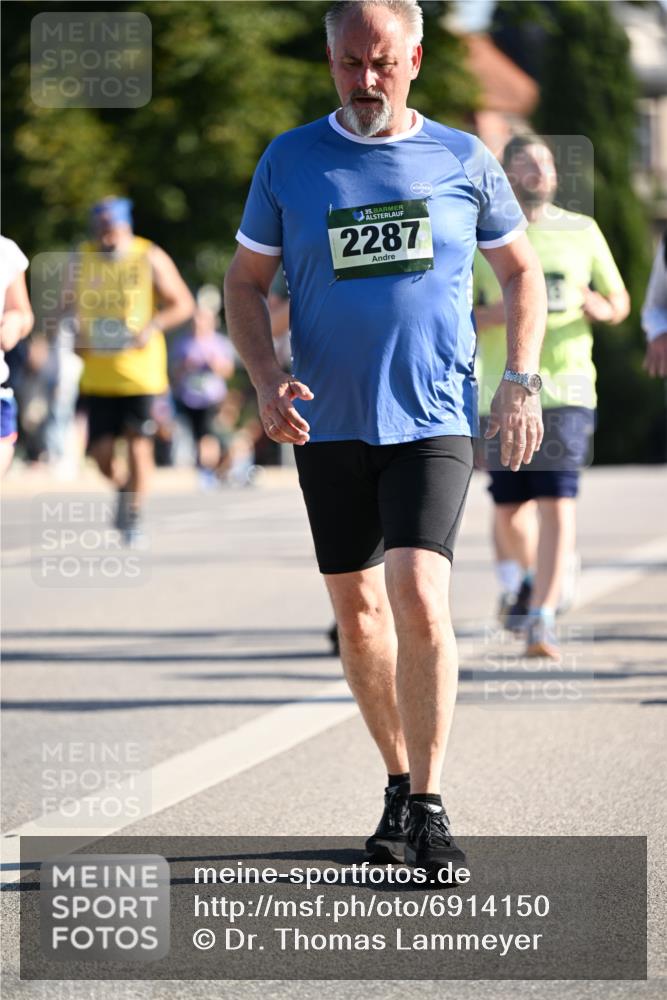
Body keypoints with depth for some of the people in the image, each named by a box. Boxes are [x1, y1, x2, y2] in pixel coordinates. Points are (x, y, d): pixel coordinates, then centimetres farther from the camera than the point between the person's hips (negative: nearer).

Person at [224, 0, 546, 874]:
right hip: (328, 425, 2)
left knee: (419, 596, -17)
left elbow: (521, 273, 14)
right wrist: (267, 379, -8)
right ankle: (400, 781, 25)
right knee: (356, 608, 9)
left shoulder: (463, 161, 3)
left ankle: (428, 805, -11)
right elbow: (246, 282, 9)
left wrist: (521, 383, 3)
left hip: (432, 419, -2)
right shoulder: (290, 162, 4)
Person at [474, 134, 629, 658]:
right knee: (509, 510, 9)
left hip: (566, 391, 0)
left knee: (557, 504, -14)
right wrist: (505, 312, -17)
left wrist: (593, 304, -8)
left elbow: (619, 304, 15)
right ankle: (520, 579, 40)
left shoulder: (582, 232, 7)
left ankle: (542, 620, -15)